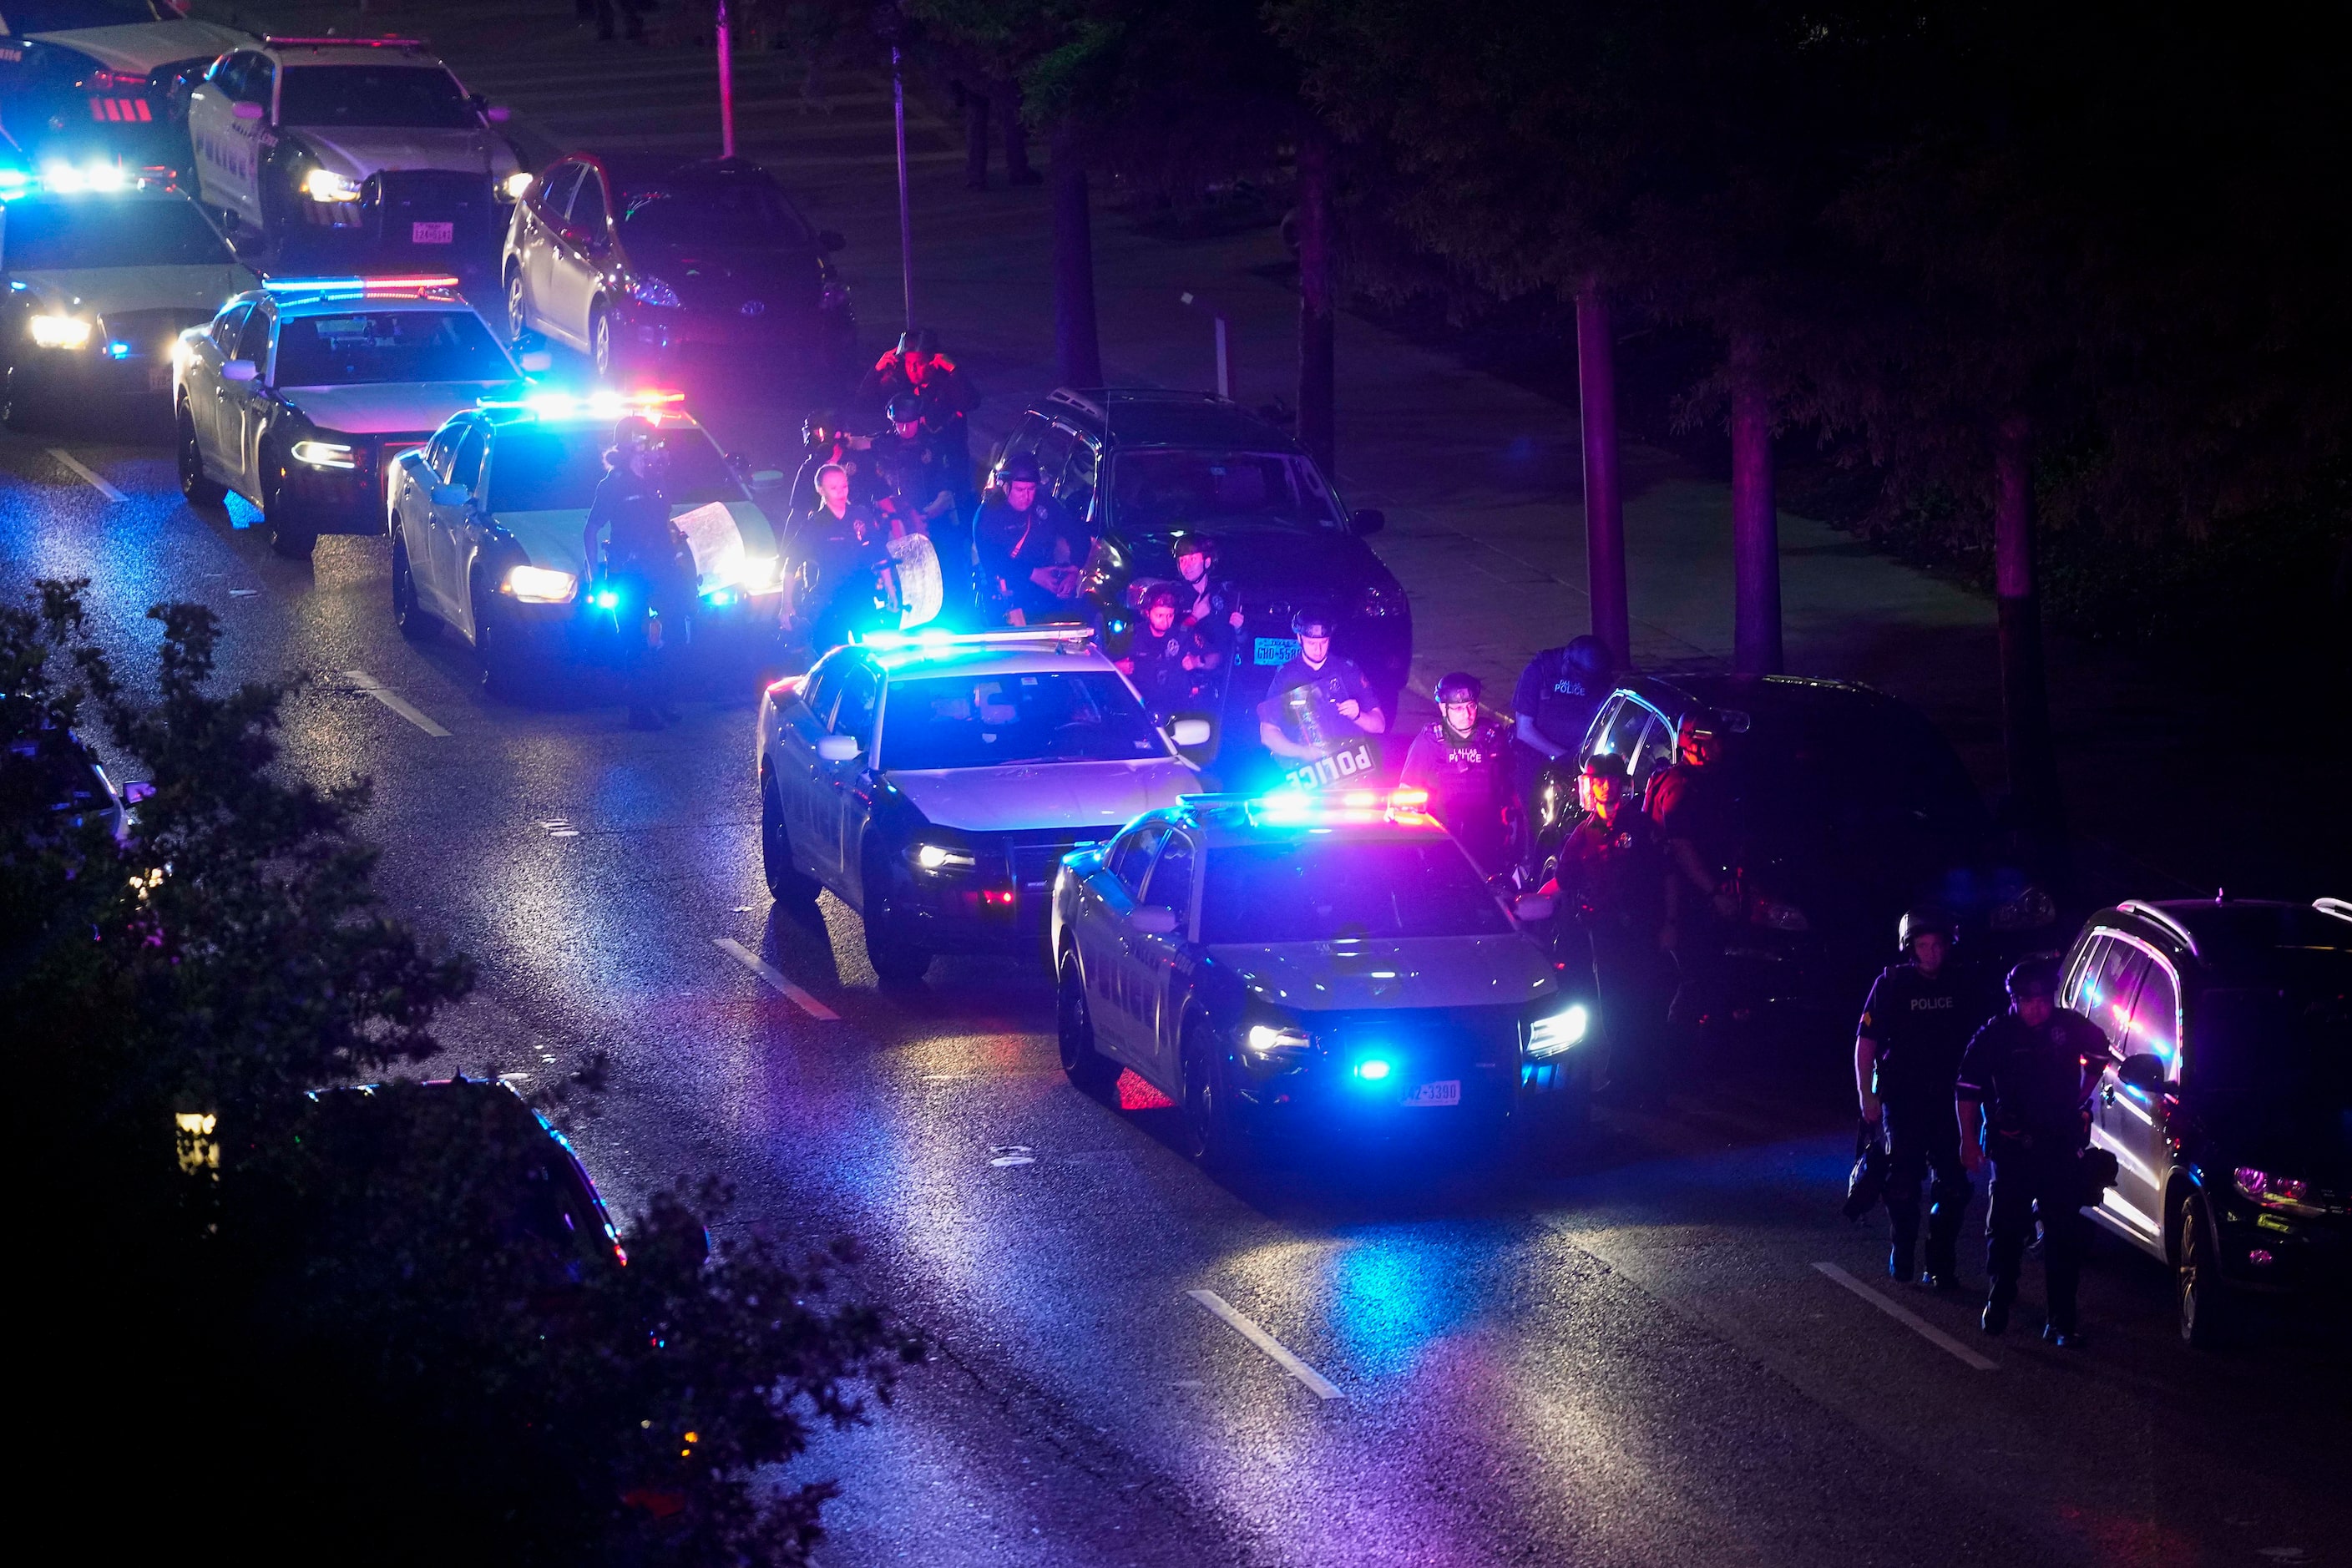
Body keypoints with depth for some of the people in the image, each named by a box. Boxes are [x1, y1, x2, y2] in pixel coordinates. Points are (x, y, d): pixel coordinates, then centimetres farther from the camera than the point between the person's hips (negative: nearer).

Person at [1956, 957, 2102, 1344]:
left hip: (2061, 1146, 1)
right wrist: (1969, 1139, -6)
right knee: (2006, 1228, 2)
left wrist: (2080, 1097, 16)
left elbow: (2099, 1050, 20)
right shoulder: (1995, 1035, -7)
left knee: (2063, 1233, -3)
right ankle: (1998, 1302, 23)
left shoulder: (2070, 1026, -2)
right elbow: (1967, 1089, -2)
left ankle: (2062, 1319, 0)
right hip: (2012, 1148, -1)